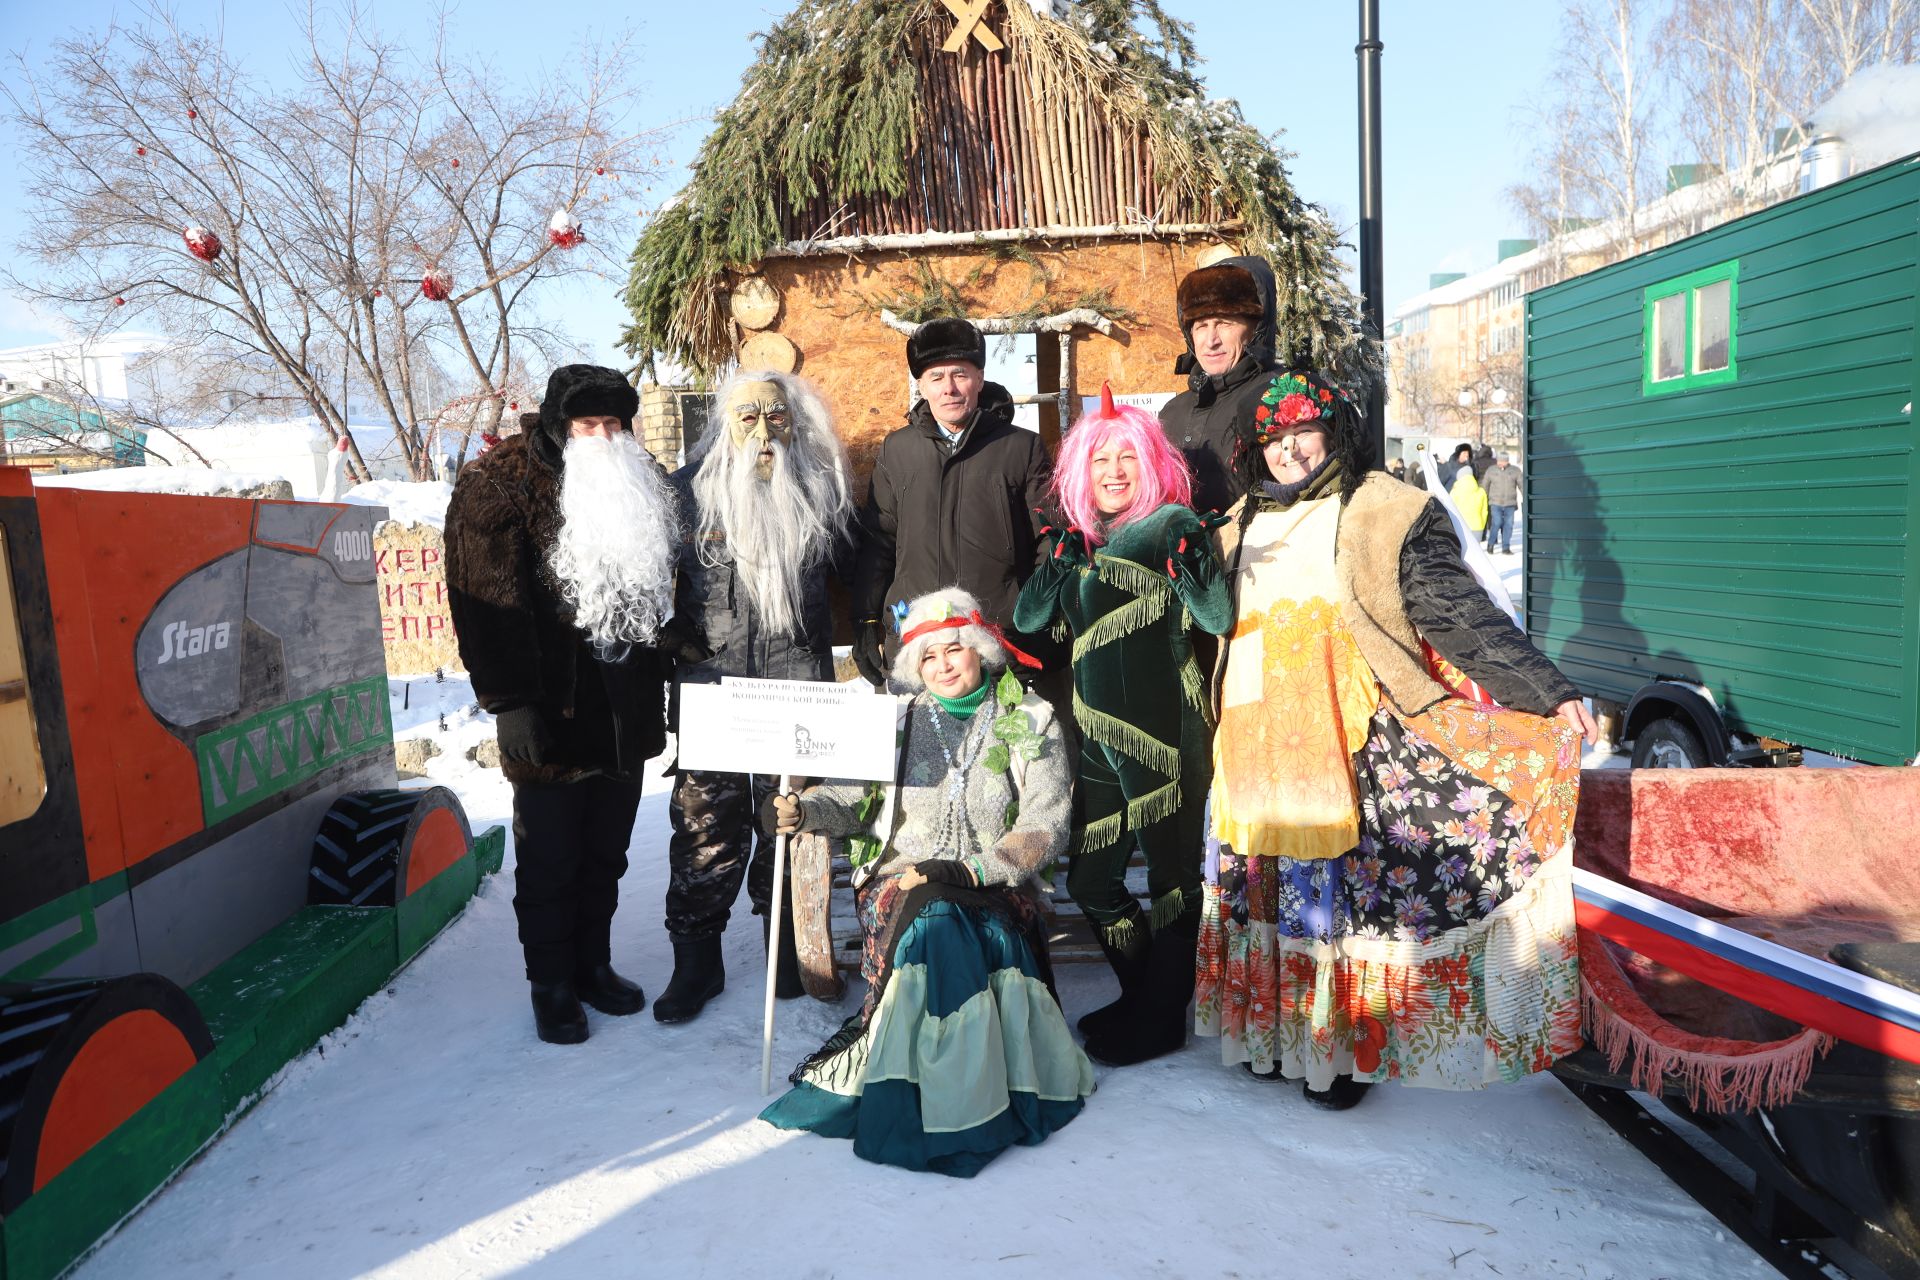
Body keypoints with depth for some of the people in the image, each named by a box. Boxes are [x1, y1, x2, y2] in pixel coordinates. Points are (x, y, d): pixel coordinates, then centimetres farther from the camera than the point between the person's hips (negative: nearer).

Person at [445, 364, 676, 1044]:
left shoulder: (639, 485, 11)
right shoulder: (501, 484, -7)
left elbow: (663, 592, 18)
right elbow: (492, 601, -14)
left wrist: (662, 683, 14)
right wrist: (512, 703, -19)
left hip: (626, 713, 5)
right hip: (552, 715, -5)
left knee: (607, 852, 16)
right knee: (549, 859, 6)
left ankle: (593, 963, 33)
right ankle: (551, 984, 23)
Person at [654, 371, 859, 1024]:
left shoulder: (822, 492, 5)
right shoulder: (689, 492, 1)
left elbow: (854, 570, 17)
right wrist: (678, 634, 2)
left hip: (798, 684, 1)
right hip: (712, 683, -1)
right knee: (706, 822, 0)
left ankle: (787, 946, 25)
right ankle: (696, 961, 14)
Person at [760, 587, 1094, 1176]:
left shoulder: (1030, 721, 5)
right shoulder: (897, 718, 13)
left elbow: (1044, 827, -4)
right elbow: (854, 796, 12)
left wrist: (970, 871, -17)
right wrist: (804, 809, -11)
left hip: (994, 888, -1)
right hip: (900, 880, 1)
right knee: (931, 927, -33)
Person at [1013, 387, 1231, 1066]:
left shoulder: (1170, 525, -6)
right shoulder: (1078, 539, 11)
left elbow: (1218, 619, -15)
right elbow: (1027, 619, 3)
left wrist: (1191, 561, -32)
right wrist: (1059, 558, -12)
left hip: (1164, 734, -6)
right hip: (1100, 737, 7)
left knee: (1169, 870, 4)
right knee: (1089, 879, 13)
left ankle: (1161, 1018, 23)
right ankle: (1140, 995, 35)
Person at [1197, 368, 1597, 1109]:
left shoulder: (1389, 516, -1)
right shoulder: (1241, 527, 15)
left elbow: (1462, 618, -9)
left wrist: (1549, 693, -17)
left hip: (1352, 753, -4)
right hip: (1256, 756, 5)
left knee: (1340, 898, 2)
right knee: (1268, 894, 11)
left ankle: (1341, 1049, 19)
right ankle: (1277, 1035, 26)